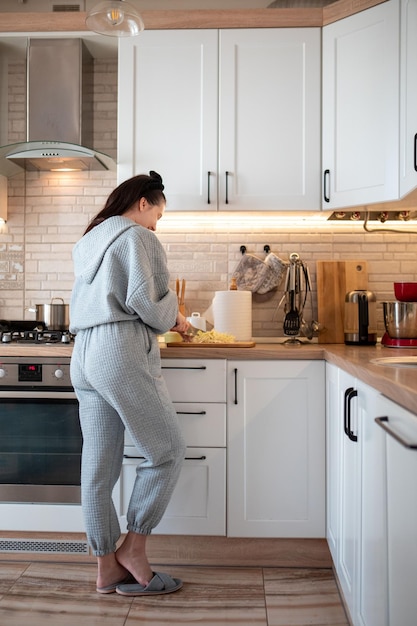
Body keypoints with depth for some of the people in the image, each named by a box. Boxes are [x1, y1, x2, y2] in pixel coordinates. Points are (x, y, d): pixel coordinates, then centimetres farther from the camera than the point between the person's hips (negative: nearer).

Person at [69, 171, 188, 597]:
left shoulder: (87, 241, 24)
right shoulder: (136, 237, -3)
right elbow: (144, 300, -14)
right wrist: (174, 318, 6)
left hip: (83, 355, 9)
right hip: (121, 353, -9)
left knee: (98, 466, 9)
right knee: (166, 451, 3)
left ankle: (107, 568, 18)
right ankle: (132, 549, 8)